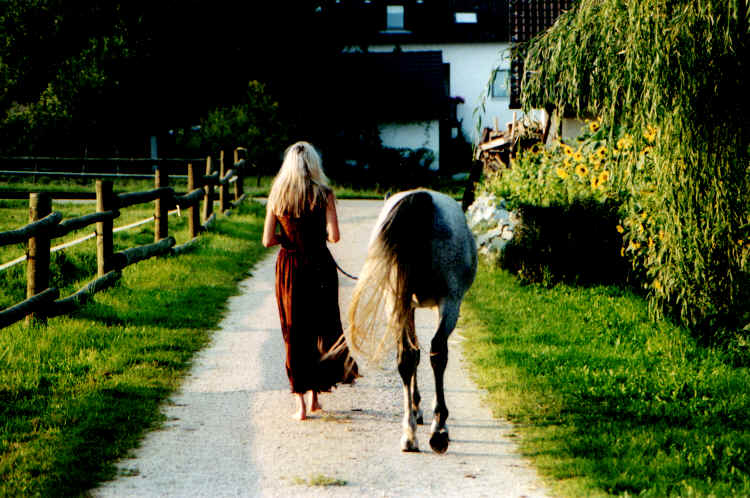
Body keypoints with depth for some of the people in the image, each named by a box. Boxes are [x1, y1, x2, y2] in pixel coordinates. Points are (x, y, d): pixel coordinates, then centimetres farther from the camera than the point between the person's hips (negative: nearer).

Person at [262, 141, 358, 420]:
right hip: (320, 266, -1)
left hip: (288, 267, 2)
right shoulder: (323, 194, -7)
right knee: (323, 328, 14)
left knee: (293, 334, 7)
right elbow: (334, 236, -13)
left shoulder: (277, 196, 0)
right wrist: (319, 234, 9)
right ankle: (315, 395, 17)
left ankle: (300, 403, 4)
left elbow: (267, 240, -4)